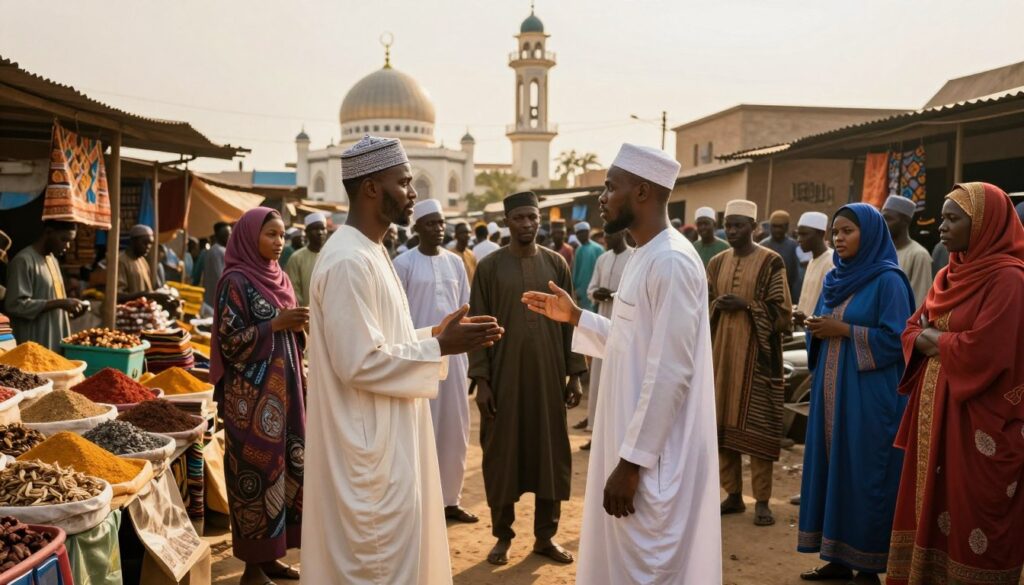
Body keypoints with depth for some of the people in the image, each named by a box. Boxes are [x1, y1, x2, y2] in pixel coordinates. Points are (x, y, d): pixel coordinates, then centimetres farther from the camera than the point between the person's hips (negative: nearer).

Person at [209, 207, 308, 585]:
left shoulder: (279, 277, 12)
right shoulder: (235, 281, -10)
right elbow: (229, 342, -15)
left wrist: (298, 325, 0)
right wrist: (275, 324, -21)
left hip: (284, 389, 8)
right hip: (251, 394, -8)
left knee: (286, 466, 10)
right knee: (256, 471, -1)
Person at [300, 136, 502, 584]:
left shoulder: (369, 252, 11)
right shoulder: (348, 261, -22)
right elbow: (360, 362, -25)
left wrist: (434, 334, 5)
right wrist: (440, 347, -19)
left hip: (386, 438, 11)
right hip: (371, 444, -11)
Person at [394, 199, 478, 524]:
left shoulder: (455, 262, 8)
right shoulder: (404, 263, -5)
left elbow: (466, 308, 12)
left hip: (453, 353, 5)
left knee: (455, 428, 8)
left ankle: (450, 498, 20)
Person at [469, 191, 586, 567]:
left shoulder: (556, 264, 3)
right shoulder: (489, 267, -2)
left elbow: (570, 321, 6)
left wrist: (575, 373, 2)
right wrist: (481, 379, -8)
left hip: (548, 375, 2)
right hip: (504, 376, -2)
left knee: (550, 453, 8)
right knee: (502, 454, 6)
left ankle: (545, 535, 22)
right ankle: (503, 535, 21)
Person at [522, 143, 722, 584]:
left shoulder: (671, 261, -20)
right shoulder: (644, 257, 12)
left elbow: (670, 372, -23)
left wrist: (632, 460, -21)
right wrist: (575, 316, 14)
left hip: (653, 454, -10)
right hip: (632, 443, 10)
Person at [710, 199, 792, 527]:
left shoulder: (771, 262, -3)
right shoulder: (717, 263, 11)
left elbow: (782, 312, -6)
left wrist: (746, 305, -16)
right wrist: (718, 305, -6)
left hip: (757, 353, -5)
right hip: (722, 351, 5)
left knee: (756, 427, -4)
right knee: (723, 423, 6)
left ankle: (762, 501, 5)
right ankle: (734, 494, 17)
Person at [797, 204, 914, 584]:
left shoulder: (887, 279, -8)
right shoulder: (835, 278, 13)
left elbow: (897, 339, -14)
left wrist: (845, 330, -16)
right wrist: (817, 329, -2)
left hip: (869, 395, -7)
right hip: (831, 392, 7)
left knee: (864, 475, -2)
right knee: (832, 470, 9)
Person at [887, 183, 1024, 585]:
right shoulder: (950, 274, 12)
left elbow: (983, 350, -23)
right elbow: (912, 330, 14)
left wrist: (934, 339, -7)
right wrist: (928, 339, -8)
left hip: (977, 418, -8)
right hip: (935, 409, 8)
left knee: (971, 515, 1)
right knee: (932, 502, 13)